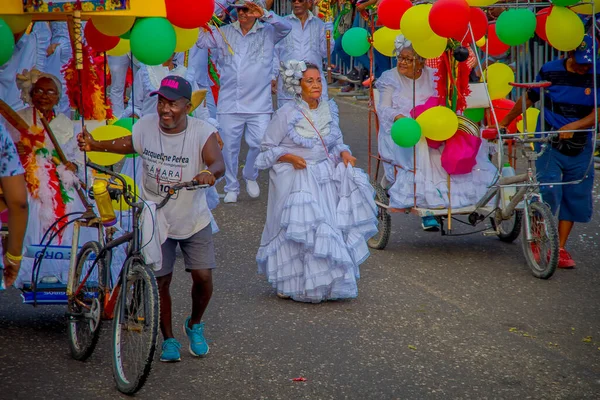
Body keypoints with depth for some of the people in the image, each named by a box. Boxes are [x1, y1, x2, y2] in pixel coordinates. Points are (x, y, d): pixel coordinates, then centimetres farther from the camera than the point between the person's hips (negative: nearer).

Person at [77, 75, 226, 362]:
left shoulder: (202, 132, -19)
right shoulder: (145, 127, -10)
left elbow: (218, 162, -34)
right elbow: (128, 144, 12)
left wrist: (209, 172, -57)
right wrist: (94, 145, -1)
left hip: (194, 220, -1)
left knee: (203, 277, -6)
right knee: (160, 281, 2)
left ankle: (195, 325, 25)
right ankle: (168, 339, 21)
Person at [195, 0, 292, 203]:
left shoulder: (268, 32, 3)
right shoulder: (225, 32, 8)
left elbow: (286, 27, -13)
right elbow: (202, 42, 0)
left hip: (259, 103, -1)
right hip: (229, 103, 2)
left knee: (259, 144, -7)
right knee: (229, 147, 4)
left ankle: (250, 176, 21)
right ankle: (231, 187, 19)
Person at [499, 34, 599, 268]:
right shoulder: (550, 71, -3)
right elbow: (528, 99, 10)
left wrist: (573, 126, -29)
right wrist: (503, 123, 18)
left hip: (580, 147, 2)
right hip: (549, 143, -2)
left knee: (575, 196, 4)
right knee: (549, 191, -15)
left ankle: (560, 248, 15)